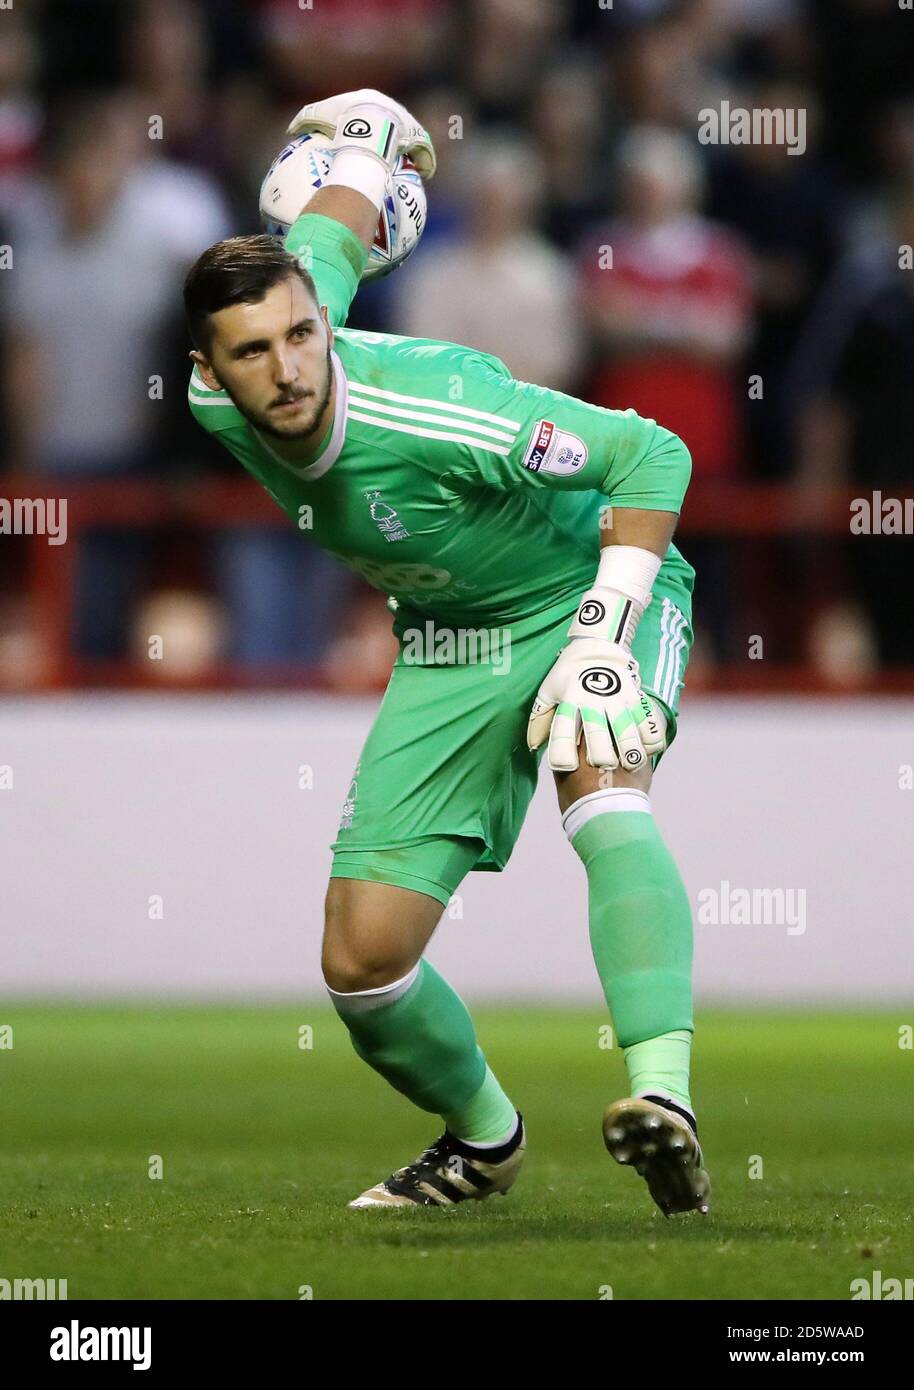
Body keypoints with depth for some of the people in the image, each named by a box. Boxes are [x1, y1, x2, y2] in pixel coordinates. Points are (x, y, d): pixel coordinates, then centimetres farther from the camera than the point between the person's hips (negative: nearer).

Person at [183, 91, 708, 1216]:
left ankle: (663, 1099, -55)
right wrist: (367, 138, 26)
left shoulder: (431, 404, -34)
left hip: (587, 589, -6)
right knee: (362, 964, -2)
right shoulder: (218, 408, -15)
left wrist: (604, 637, -35)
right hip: (448, 644, 6)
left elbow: (652, 451, -27)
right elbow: (326, 247, 5)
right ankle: (485, 1140, 27)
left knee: (602, 792, -39)